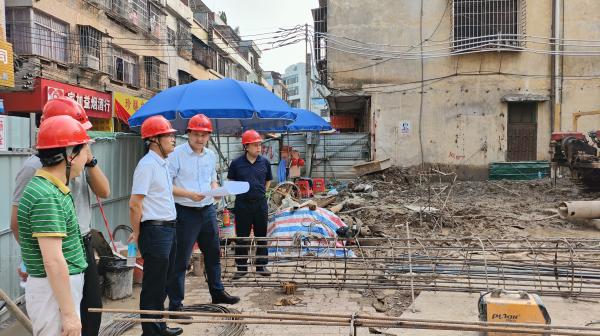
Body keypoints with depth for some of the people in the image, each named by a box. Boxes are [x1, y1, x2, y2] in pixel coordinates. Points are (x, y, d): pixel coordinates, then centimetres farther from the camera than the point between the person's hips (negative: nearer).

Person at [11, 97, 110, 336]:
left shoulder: (80, 160, 4)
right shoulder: (34, 167, -16)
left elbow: (104, 192, -2)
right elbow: (17, 223, -13)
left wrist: (90, 160, -14)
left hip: (84, 246, 7)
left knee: (93, 310, 17)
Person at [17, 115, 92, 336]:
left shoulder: (52, 188, 8)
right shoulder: (47, 196, -23)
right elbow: (53, 261, -25)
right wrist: (69, 313, -23)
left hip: (62, 286, 10)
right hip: (54, 291, -10)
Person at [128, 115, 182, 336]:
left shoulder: (163, 163, 13)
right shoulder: (147, 165, -17)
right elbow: (135, 204, -18)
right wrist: (136, 234, -11)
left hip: (168, 228, 10)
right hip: (154, 230, -9)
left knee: (163, 281, 18)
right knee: (153, 284, 1)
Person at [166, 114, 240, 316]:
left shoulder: (211, 155, 10)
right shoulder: (177, 154, -11)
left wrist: (216, 189, -1)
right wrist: (189, 194, -23)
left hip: (208, 210, 7)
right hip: (185, 212, -7)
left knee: (213, 252, 18)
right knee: (180, 259, -1)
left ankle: (217, 292, 36)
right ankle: (175, 304, 11)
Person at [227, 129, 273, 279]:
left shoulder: (265, 162, 1)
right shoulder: (236, 163, -5)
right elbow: (231, 182, 9)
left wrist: (260, 192, 9)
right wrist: (240, 192, 3)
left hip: (261, 203, 2)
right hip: (242, 204, -2)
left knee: (262, 235, 10)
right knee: (242, 236, 5)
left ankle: (262, 265, 21)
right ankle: (241, 267, 16)